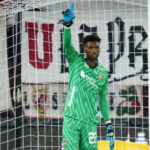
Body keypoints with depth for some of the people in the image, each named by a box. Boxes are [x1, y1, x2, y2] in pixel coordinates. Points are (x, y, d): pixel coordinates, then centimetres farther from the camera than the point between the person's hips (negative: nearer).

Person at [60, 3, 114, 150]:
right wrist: (67, 24, -29)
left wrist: (108, 124, 10)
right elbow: (67, 44, -12)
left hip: (90, 122, 2)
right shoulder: (76, 62, 5)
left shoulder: (103, 72, 11)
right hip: (71, 119, -2)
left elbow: (103, 98, 15)